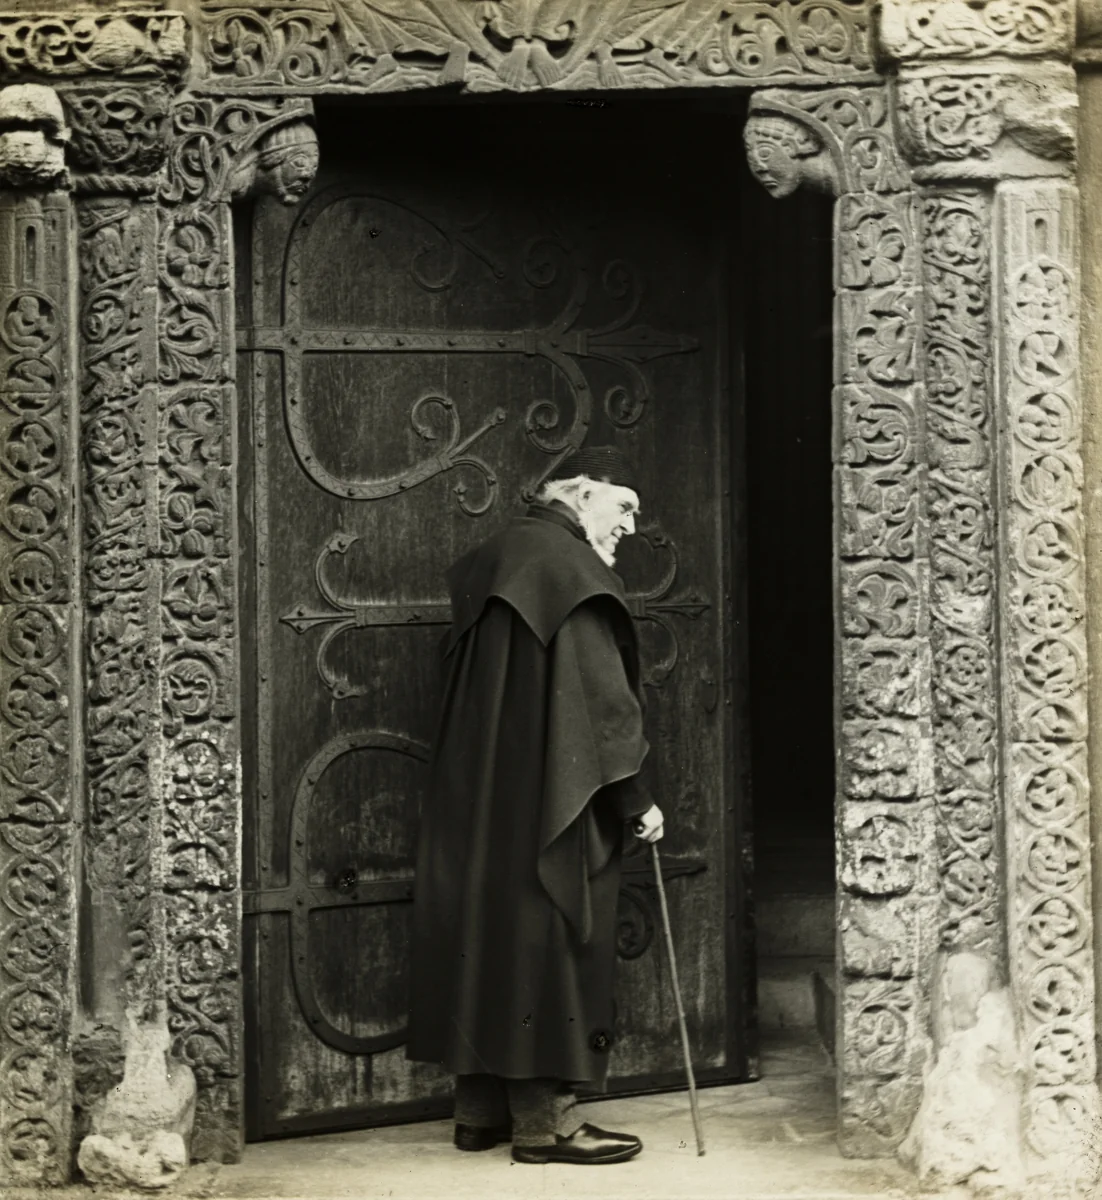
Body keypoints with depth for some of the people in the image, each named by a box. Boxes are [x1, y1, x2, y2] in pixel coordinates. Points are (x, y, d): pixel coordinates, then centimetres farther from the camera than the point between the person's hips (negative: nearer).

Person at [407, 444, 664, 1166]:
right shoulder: (570, 566, -13)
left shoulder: (498, 559, 15)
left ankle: (481, 1109, 16)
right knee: (548, 940, -4)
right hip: (548, 800, -9)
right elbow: (598, 695, -17)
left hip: (478, 795, 9)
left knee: (488, 931, 11)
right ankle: (545, 1118, -2)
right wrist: (635, 796, -13)